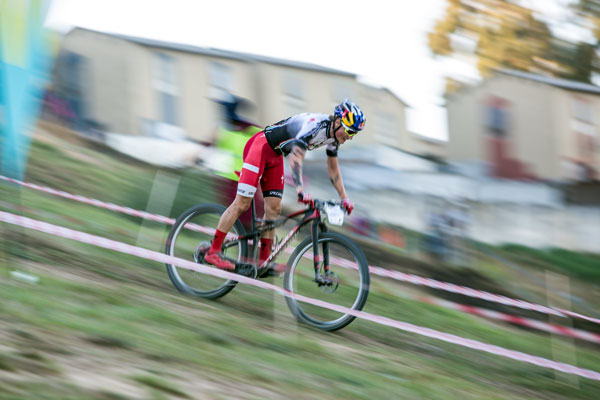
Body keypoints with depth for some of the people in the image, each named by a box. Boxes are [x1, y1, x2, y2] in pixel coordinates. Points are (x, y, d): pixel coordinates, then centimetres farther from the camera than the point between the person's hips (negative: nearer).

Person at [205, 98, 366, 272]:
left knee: (274, 208, 2)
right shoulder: (314, 125, -29)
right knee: (242, 203, -11)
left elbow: (333, 168, 14)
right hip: (261, 146, -9)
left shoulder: (334, 135, 0)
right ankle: (213, 251, -7)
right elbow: (295, 159, -39)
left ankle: (263, 260, 6)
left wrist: (344, 199, 10)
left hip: (275, 156, 9)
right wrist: (300, 191, -50)